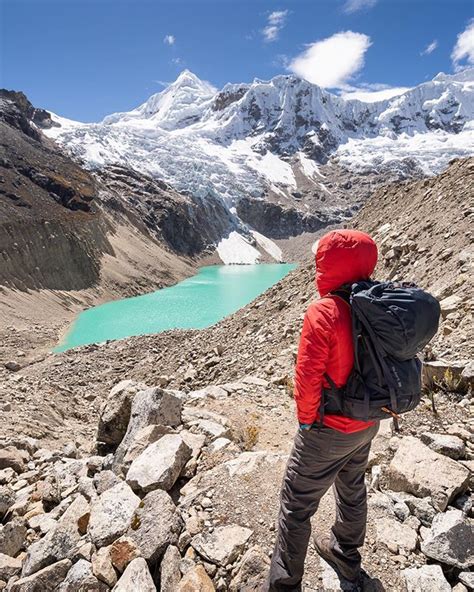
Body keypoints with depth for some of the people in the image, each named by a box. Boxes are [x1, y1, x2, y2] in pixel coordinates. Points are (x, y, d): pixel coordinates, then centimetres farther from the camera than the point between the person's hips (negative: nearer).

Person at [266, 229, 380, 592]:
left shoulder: (325, 311, -27)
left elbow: (308, 378, -25)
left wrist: (307, 420, -8)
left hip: (330, 429, -7)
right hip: (368, 424, 7)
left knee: (296, 506, 11)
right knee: (353, 489, 29)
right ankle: (348, 561, 53)